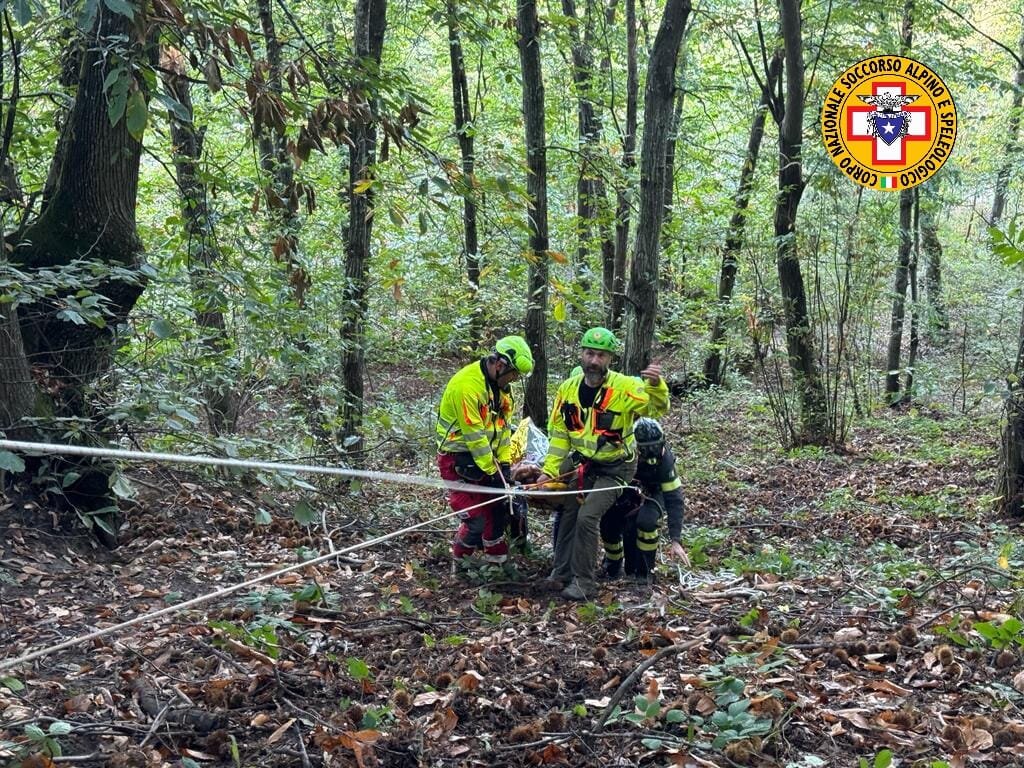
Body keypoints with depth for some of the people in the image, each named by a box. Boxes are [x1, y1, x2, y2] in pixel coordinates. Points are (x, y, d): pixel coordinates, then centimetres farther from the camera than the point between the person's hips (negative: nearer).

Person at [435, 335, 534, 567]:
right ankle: (460, 562, 13)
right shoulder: (467, 384, -25)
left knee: (499, 507, 8)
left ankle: (496, 558, 22)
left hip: (484, 454, 8)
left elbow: (503, 425, 7)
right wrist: (492, 471, -18)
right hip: (459, 458, -8)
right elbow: (474, 434, -23)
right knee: (476, 519, -8)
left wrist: (503, 463, -2)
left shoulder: (501, 385, 4)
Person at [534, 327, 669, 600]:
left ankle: (583, 582, -6)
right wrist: (549, 470, 0)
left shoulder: (624, 387, -20)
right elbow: (559, 433, 3)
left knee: (587, 516, -18)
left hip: (614, 468, -5)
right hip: (582, 463, 5)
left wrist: (655, 384, -53)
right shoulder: (569, 388, -6)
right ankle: (563, 572, 30)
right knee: (569, 513, 11)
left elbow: (658, 406, -32)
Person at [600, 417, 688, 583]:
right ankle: (613, 566, 7)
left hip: (648, 496, -1)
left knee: (645, 521, -33)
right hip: (620, 494, 1)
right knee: (608, 525, -25)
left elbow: (674, 498, -24)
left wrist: (675, 540, -28)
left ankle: (643, 572, -13)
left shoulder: (663, 457, -26)